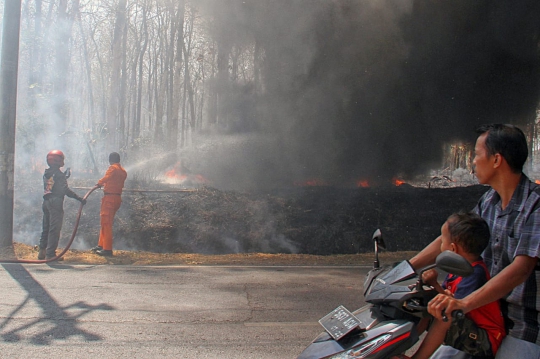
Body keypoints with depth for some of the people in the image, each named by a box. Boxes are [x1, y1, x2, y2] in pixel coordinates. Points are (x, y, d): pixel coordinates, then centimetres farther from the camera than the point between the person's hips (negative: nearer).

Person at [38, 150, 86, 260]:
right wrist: (79, 198, -19)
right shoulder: (59, 174, -11)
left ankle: (42, 252, 21)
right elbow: (65, 190, -18)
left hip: (46, 202, 8)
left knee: (46, 228, 16)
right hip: (56, 202, -8)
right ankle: (50, 254, -7)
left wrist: (64, 177, 30)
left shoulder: (46, 173, 13)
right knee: (54, 229, -6)